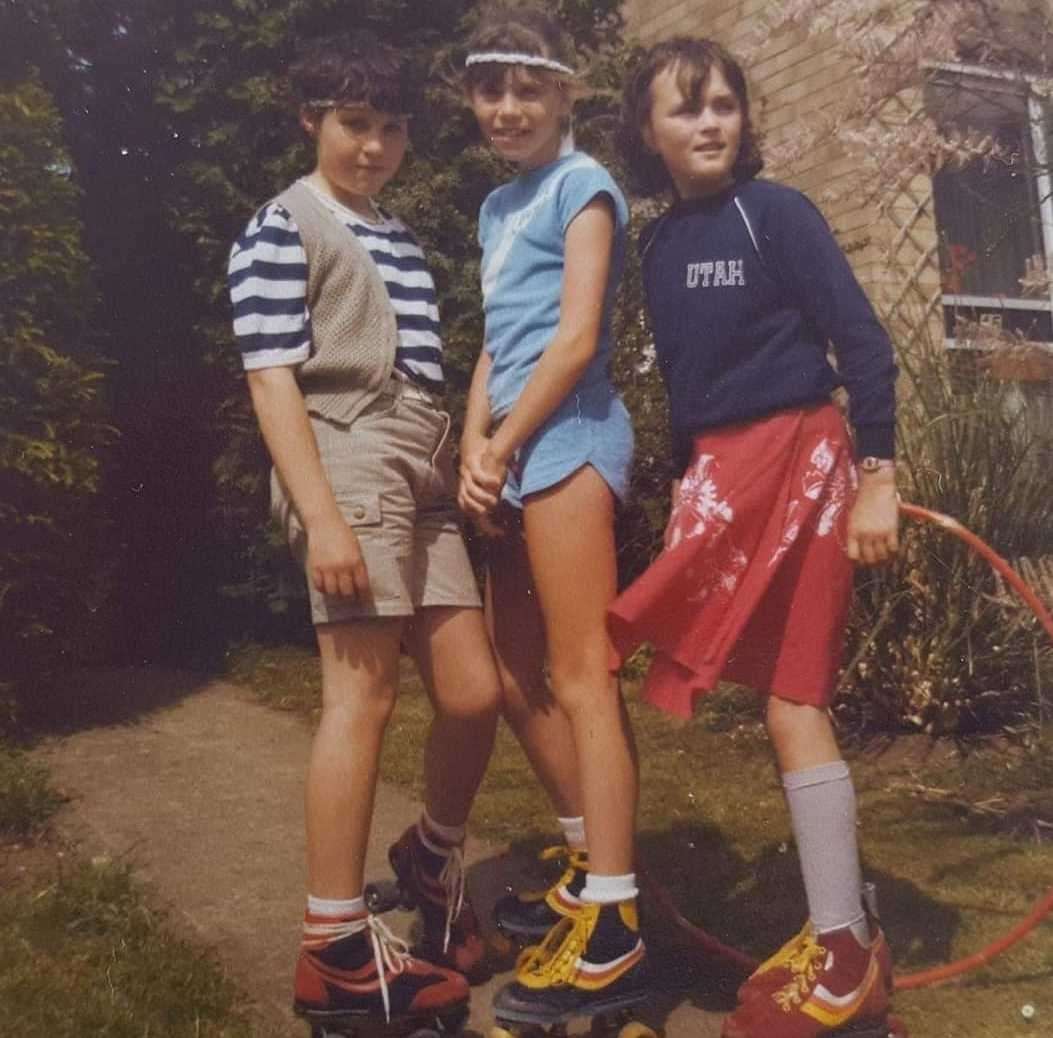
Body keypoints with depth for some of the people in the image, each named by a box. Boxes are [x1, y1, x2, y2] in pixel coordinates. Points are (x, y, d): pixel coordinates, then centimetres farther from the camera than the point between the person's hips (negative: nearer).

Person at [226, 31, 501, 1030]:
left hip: (425, 481, 7)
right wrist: (322, 515, -18)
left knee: (472, 694, 5)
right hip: (349, 470, -7)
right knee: (363, 694, -9)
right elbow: (272, 382, -9)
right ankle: (335, 950, 1)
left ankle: (433, 859, 31)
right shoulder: (283, 226, 0)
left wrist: (466, 474, 17)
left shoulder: (400, 239, 23)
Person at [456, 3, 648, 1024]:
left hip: (567, 438, -9)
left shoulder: (581, 185, -2)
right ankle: (594, 864, 26)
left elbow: (577, 338, -12)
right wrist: (473, 453, 2)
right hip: (516, 454, 9)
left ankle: (611, 931, -4)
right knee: (517, 680, 12)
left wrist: (502, 449, -8)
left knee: (579, 678, -10)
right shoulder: (498, 206, 22)